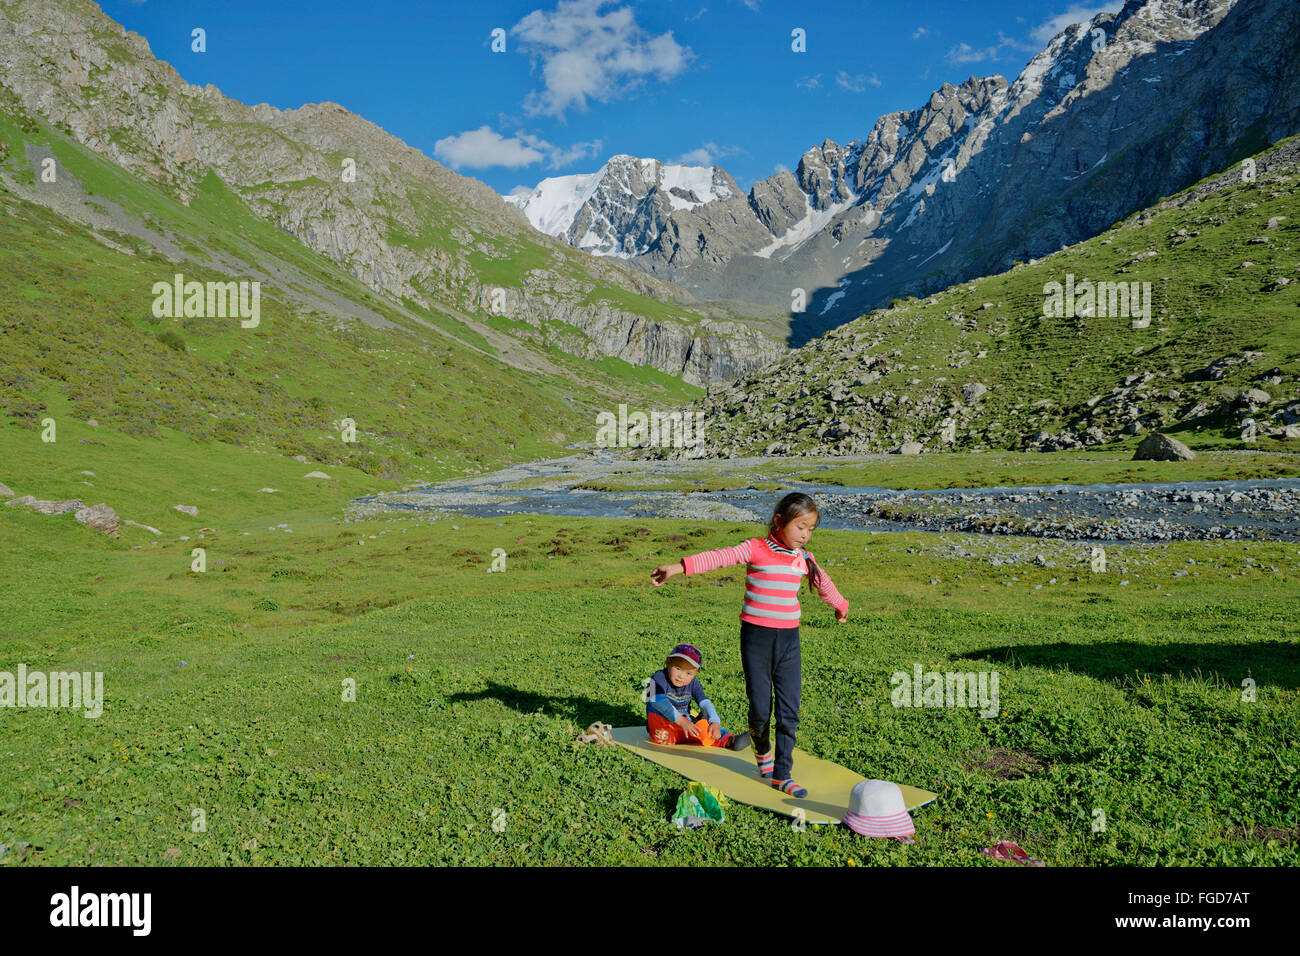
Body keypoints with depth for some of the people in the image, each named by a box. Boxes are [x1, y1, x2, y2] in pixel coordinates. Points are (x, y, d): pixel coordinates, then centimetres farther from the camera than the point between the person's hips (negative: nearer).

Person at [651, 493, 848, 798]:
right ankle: (762, 751, 32)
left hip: (789, 639, 4)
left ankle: (782, 774, 11)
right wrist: (677, 567, -31)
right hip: (756, 638, -4)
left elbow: (823, 583, 28)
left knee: (789, 712, 0)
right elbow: (718, 557, -20)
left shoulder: (803, 559, 8)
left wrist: (841, 605, 45)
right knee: (760, 708, 2)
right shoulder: (756, 549, -8)